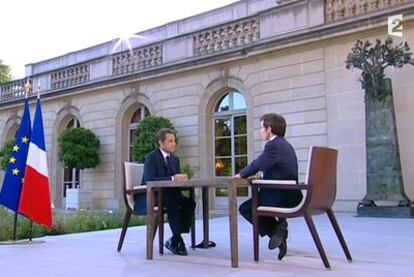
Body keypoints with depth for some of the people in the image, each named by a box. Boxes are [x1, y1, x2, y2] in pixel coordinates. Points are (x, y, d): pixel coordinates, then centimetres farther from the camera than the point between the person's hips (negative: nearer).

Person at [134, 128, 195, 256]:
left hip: (169, 194, 7)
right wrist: (172, 178, -30)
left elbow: (177, 178, 11)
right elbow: (149, 180, -23)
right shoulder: (151, 158, -10)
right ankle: (178, 240, -27)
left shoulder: (175, 159, 14)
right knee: (172, 202, -35)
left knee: (190, 202, -20)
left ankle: (174, 240, -17)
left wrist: (181, 178, -14)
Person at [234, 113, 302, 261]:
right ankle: (279, 227, 16)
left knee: (245, 208, 4)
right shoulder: (285, 145, 16)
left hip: (282, 197, -10)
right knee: (252, 203, 25)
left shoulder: (273, 145, -15)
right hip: (290, 195, 10)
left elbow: (257, 165, -19)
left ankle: (276, 229, 5)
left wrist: (241, 174, -1)